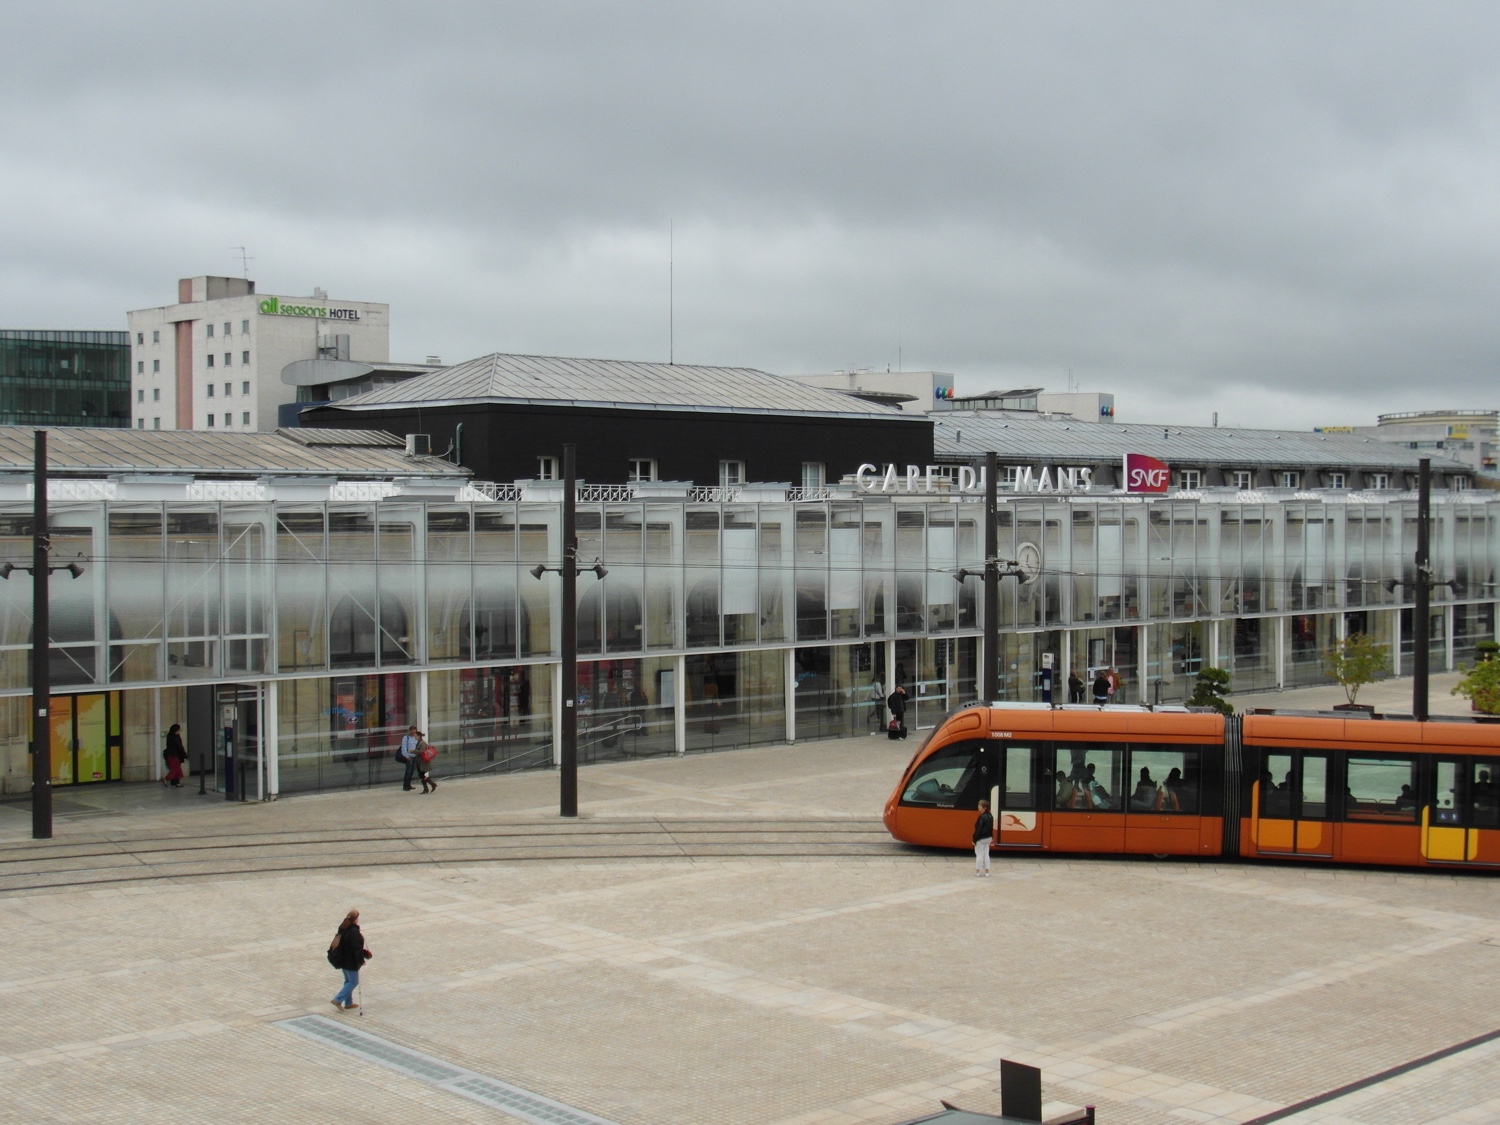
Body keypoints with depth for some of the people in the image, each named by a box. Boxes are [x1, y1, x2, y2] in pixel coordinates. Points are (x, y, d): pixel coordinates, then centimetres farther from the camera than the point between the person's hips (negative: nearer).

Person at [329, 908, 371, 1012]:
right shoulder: (354, 932, -26)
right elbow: (357, 948, -25)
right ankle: (338, 1000, -1)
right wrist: (361, 961, -13)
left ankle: (348, 1003, 28)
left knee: (348, 980, 20)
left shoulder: (343, 928, 1)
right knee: (354, 982, 4)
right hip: (351, 962, -9)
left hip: (343, 959, 9)